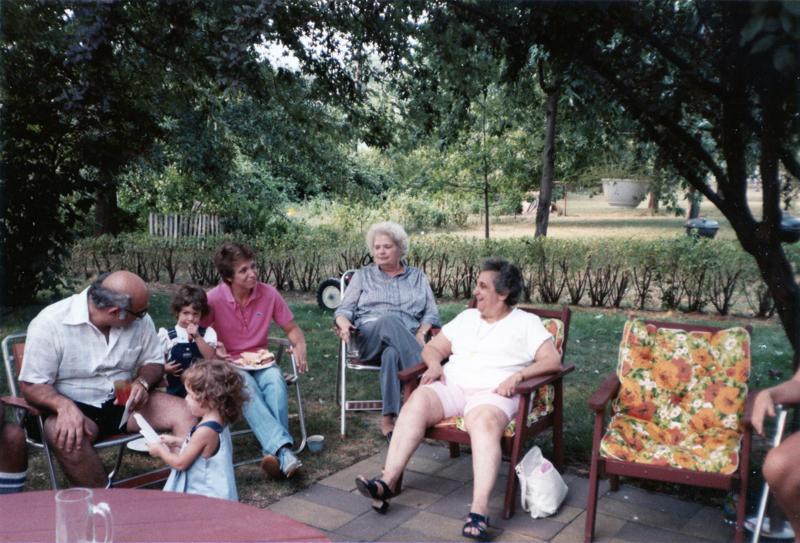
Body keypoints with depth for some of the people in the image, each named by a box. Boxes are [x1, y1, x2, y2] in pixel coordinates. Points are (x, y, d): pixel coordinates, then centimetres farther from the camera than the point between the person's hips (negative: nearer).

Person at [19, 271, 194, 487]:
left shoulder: (140, 320, -5)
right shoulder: (49, 323, -15)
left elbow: (154, 362, 8)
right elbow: (32, 385, -13)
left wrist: (142, 382, -16)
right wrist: (65, 406, -34)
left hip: (125, 402, 4)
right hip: (77, 408, -3)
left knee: (185, 412, -18)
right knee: (66, 435, -37)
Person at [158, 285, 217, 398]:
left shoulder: (208, 333, 2)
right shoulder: (166, 335, 0)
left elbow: (211, 358, -10)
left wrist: (197, 337, -17)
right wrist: (165, 368, -16)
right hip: (175, 392, 0)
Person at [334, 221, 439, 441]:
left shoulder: (418, 277, 23)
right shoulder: (363, 276, 23)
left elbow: (431, 313, 15)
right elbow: (344, 309, 14)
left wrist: (421, 333, -8)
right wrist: (344, 324, -11)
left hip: (407, 339, 1)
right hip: (369, 337, -1)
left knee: (393, 354, -40)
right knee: (390, 321, -39)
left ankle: (388, 419, -40)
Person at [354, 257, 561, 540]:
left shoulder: (526, 323, 10)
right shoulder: (467, 317, 24)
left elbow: (553, 361, 0)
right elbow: (433, 347, 24)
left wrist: (519, 374, -16)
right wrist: (435, 364, 1)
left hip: (492, 392, -4)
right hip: (451, 386, 4)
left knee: (484, 423, -38)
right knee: (416, 403, -28)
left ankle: (479, 511, -44)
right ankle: (388, 482, -32)